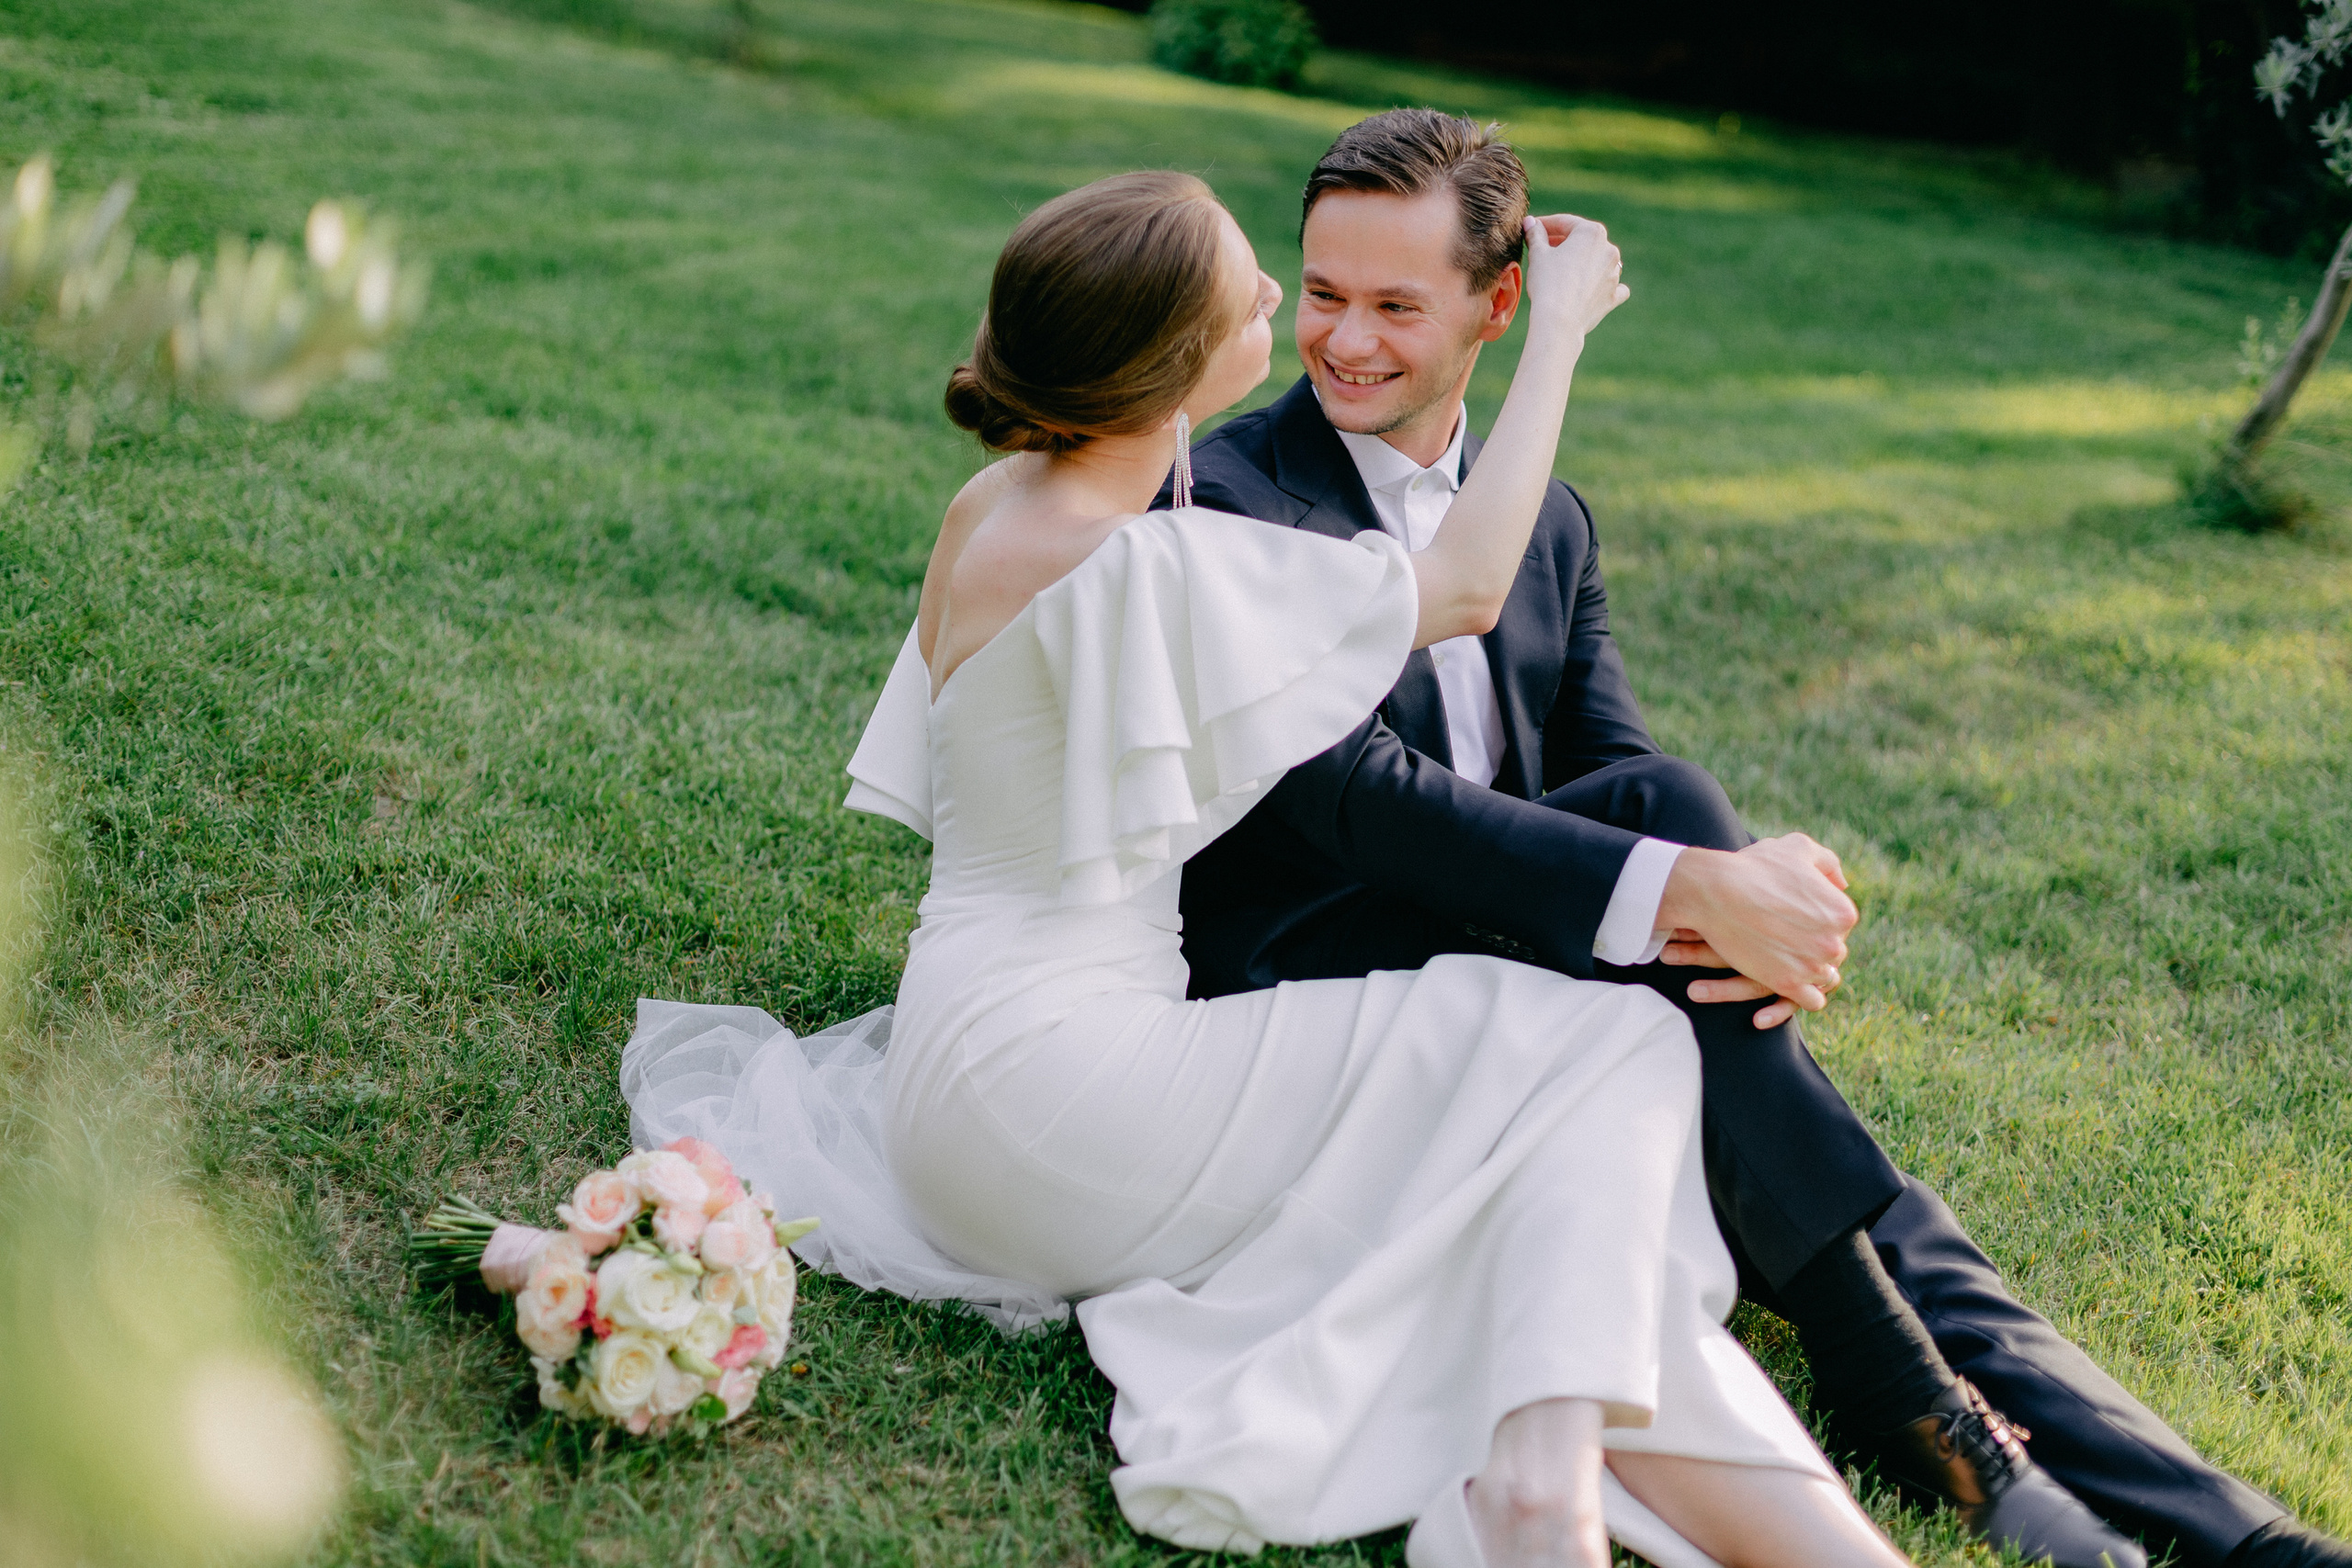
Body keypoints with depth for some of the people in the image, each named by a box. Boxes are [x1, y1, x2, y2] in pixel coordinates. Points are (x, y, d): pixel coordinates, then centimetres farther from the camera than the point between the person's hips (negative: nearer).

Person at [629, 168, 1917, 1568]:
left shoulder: (995, 507, 8)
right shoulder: (1137, 565, -21)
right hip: (1056, 1073, -9)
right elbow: (1467, 589, -9)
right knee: (1607, 1041, -9)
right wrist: (1560, 331, 1)